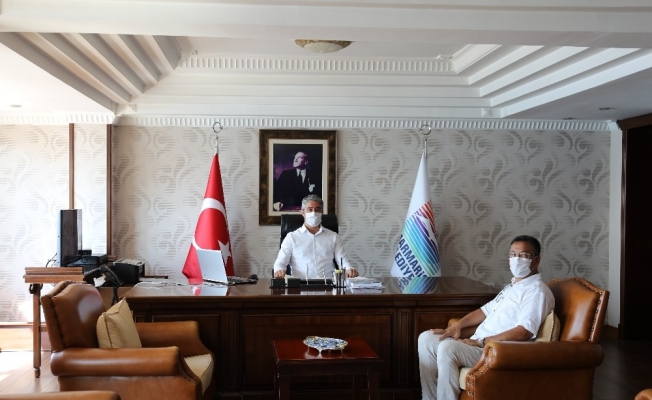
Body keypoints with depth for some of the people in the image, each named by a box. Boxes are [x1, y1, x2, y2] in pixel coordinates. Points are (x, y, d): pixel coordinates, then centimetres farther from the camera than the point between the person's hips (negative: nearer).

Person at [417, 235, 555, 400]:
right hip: (478, 343, 10)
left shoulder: (537, 291, -10)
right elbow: (487, 310, 25)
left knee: (447, 348, -31)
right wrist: (458, 325, 7)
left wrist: (481, 342, -21)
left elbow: (523, 332, -22)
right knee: (426, 339, 1)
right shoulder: (513, 286, 21)